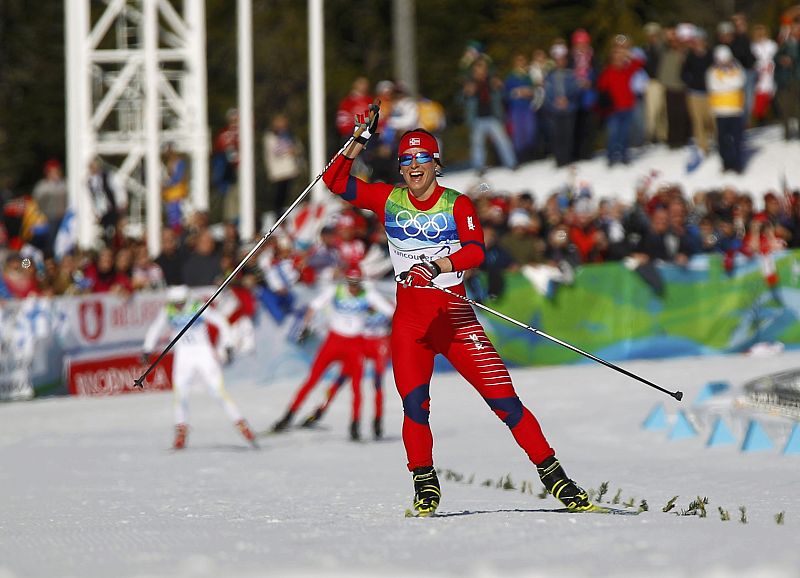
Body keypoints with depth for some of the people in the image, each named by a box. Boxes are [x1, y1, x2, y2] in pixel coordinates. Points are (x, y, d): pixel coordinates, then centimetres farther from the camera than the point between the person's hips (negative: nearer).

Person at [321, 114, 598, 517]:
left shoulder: (457, 205, -1)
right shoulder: (389, 200, 7)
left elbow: (474, 251, -17)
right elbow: (335, 182, 2)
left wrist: (438, 265, -35)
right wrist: (359, 141, -9)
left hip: (453, 314, -2)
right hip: (409, 317, 2)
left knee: (503, 398, -8)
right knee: (413, 404, -14)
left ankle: (554, 477, -2)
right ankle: (425, 489, 0)